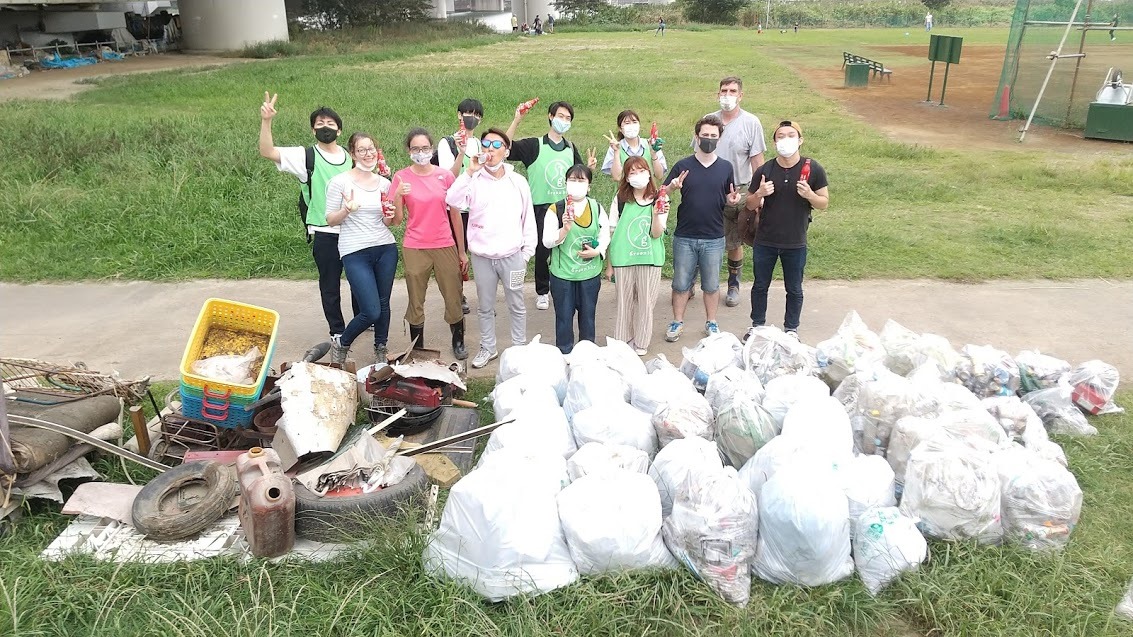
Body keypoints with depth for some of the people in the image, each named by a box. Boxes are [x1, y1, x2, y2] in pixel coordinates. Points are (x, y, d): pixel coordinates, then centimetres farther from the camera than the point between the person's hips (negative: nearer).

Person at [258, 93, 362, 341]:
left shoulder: (350, 157, 9)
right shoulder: (306, 157, -5)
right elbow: (267, 152, -17)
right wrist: (266, 121, -29)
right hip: (324, 234, -4)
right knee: (330, 284, 7)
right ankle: (337, 331, 21)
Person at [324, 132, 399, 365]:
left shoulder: (384, 183, 9)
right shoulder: (339, 182, -3)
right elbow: (330, 219, -1)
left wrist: (389, 218, -5)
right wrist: (347, 210, -20)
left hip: (386, 248, 5)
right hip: (355, 252, -4)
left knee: (384, 305, 9)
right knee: (371, 311, -10)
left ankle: (380, 350, 30)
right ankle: (341, 343, 18)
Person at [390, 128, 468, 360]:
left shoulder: (445, 176, 1)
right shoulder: (401, 178, -2)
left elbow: (455, 215, 6)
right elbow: (396, 220, -2)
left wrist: (462, 252, 7)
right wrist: (398, 195, -20)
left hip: (445, 246, 1)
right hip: (414, 249, -1)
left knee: (453, 299, 6)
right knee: (416, 302, 6)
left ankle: (458, 342, 27)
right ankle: (418, 348, 22)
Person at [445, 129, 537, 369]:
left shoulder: (518, 181, -1)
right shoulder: (474, 180, -4)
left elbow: (528, 219, 5)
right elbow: (452, 200, -22)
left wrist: (527, 251, 3)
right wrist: (469, 171, -26)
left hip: (512, 255, 0)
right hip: (482, 256, 0)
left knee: (517, 306, 12)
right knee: (485, 307, 15)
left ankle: (520, 347, 28)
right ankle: (487, 348, 31)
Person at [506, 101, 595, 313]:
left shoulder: (571, 149, 11)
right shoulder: (534, 145, -4)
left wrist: (589, 169, -4)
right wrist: (516, 121, -22)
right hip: (542, 208, -4)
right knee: (542, 251, 4)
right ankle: (542, 291, 21)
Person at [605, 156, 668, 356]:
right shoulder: (620, 199, 0)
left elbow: (656, 234, -7)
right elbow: (612, 232, 3)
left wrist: (656, 214, -25)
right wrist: (609, 264, 3)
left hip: (650, 259, 0)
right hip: (623, 259, 0)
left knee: (645, 302, 6)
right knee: (624, 302, 8)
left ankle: (641, 343, 21)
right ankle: (622, 343, 22)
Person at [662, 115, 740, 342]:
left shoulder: (725, 167, 3)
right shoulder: (682, 166, -2)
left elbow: (729, 199, 11)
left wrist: (732, 200, -12)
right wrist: (672, 188, -24)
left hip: (714, 238, 1)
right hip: (685, 237, -1)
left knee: (711, 284, 12)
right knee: (681, 283, 9)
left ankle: (711, 323, 27)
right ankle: (677, 322, 24)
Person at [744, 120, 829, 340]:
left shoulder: (813, 169, -6)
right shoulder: (764, 171, -4)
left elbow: (824, 203, -1)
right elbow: (750, 205, 3)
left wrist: (809, 195, -22)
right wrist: (759, 194, -19)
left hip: (795, 243, -1)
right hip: (765, 241, 1)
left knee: (794, 289, 13)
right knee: (760, 286, 14)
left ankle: (791, 328, 30)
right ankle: (757, 325, 31)